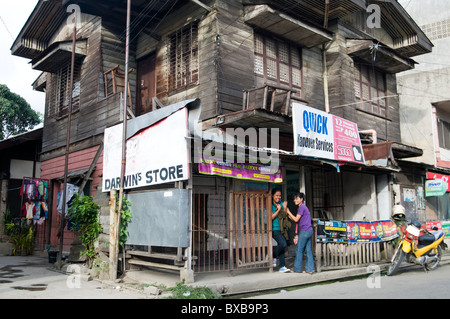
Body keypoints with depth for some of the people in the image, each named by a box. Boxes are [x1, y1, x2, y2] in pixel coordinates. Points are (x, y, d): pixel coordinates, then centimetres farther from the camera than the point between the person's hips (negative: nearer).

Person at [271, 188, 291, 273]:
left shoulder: (281, 204, 11)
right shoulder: (271, 205, -5)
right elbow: (271, 217, -11)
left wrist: (285, 208, -8)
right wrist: (278, 210, -18)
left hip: (281, 229, 6)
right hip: (275, 229, -6)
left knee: (281, 246, 7)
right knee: (283, 244, -21)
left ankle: (282, 267, 12)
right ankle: (273, 257, 3)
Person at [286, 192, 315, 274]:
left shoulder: (302, 207, -11)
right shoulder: (303, 207, 19)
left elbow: (296, 219, -11)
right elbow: (297, 220, 18)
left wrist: (289, 212, -2)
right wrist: (288, 214, 13)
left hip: (304, 231, -9)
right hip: (309, 231, 9)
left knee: (299, 250, -1)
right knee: (308, 250, 7)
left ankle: (297, 268, 6)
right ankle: (310, 269, 8)